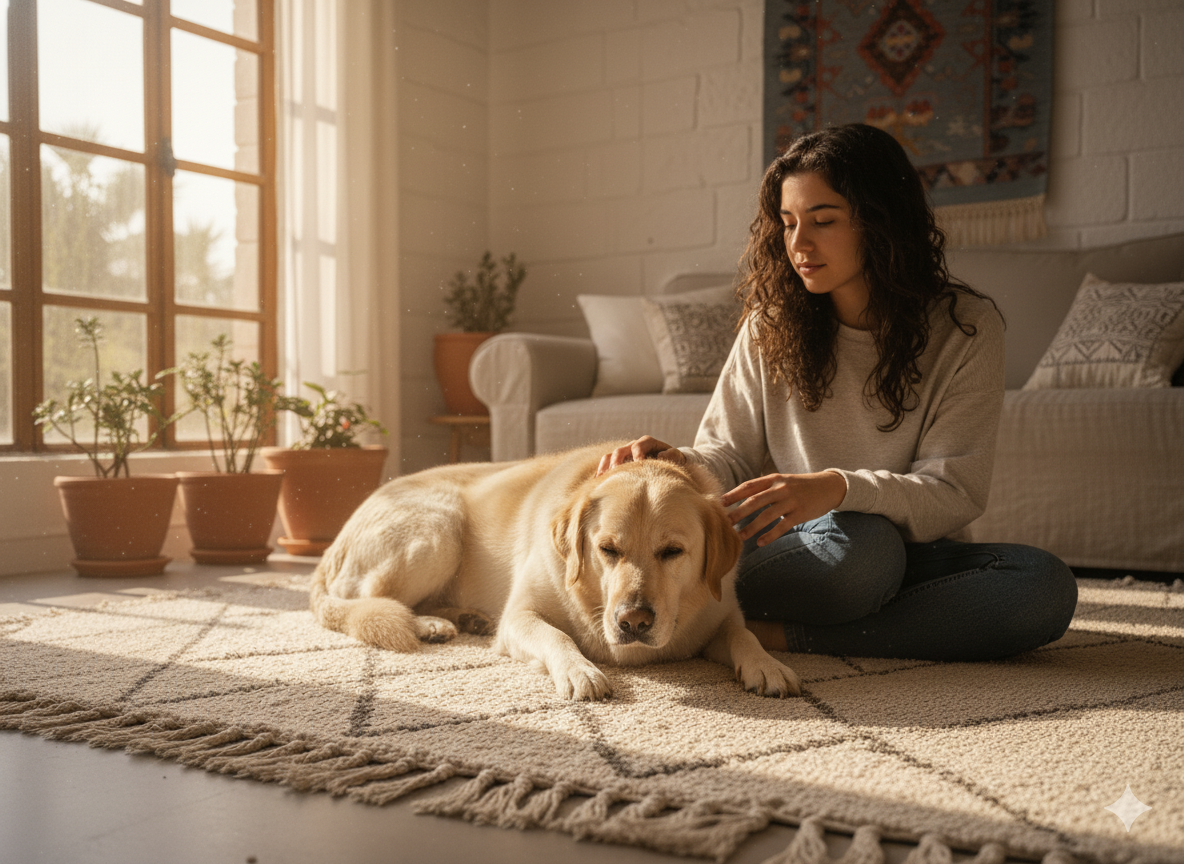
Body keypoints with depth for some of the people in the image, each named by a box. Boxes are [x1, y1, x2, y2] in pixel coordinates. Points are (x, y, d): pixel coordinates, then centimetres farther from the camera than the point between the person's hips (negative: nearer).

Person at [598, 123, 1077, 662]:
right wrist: (680, 463, -22)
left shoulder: (966, 327, -6)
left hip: (910, 554, 3)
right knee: (858, 542, -37)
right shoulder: (772, 324, 1)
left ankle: (787, 635, -24)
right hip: (788, 550, -2)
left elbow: (955, 495, -14)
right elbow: (730, 452, 2)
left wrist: (840, 488, -33)